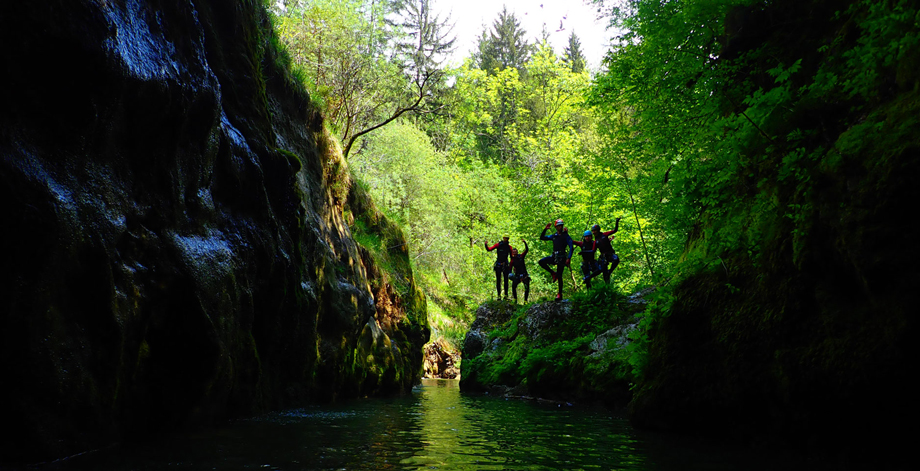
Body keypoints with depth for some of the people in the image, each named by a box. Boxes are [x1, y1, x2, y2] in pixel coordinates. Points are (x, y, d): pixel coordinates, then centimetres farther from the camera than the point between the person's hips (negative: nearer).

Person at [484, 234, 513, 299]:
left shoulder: (509, 247, 5)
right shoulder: (498, 244, 0)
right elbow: (489, 249, -5)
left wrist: (511, 266, 1)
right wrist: (486, 245, -24)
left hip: (505, 265, 1)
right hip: (498, 264, -1)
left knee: (506, 280, -3)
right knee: (498, 280, -1)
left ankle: (506, 294, 1)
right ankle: (499, 295, 3)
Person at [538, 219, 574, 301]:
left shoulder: (566, 236, -2)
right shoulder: (554, 236, 13)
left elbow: (571, 247, -9)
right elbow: (542, 238, 15)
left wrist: (569, 258, -19)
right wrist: (545, 229, 1)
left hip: (561, 258, -5)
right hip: (554, 256, 5)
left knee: (559, 276, -7)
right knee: (541, 262, -17)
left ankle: (560, 294, 3)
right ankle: (553, 273, 2)